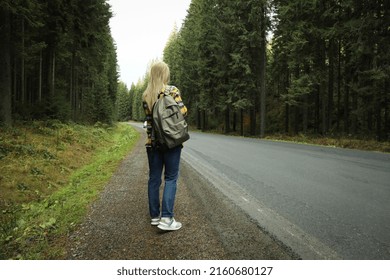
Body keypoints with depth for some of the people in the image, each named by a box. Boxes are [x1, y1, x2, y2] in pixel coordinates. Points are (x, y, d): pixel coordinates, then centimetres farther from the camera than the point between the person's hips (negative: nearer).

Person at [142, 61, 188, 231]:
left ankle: (155, 216, 18)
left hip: (152, 140, 4)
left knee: (154, 178, 11)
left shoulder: (146, 95, 7)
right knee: (171, 178, 1)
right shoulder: (172, 90, -7)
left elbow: (149, 118, 4)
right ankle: (166, 218, -4)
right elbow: (183, 112, -10)